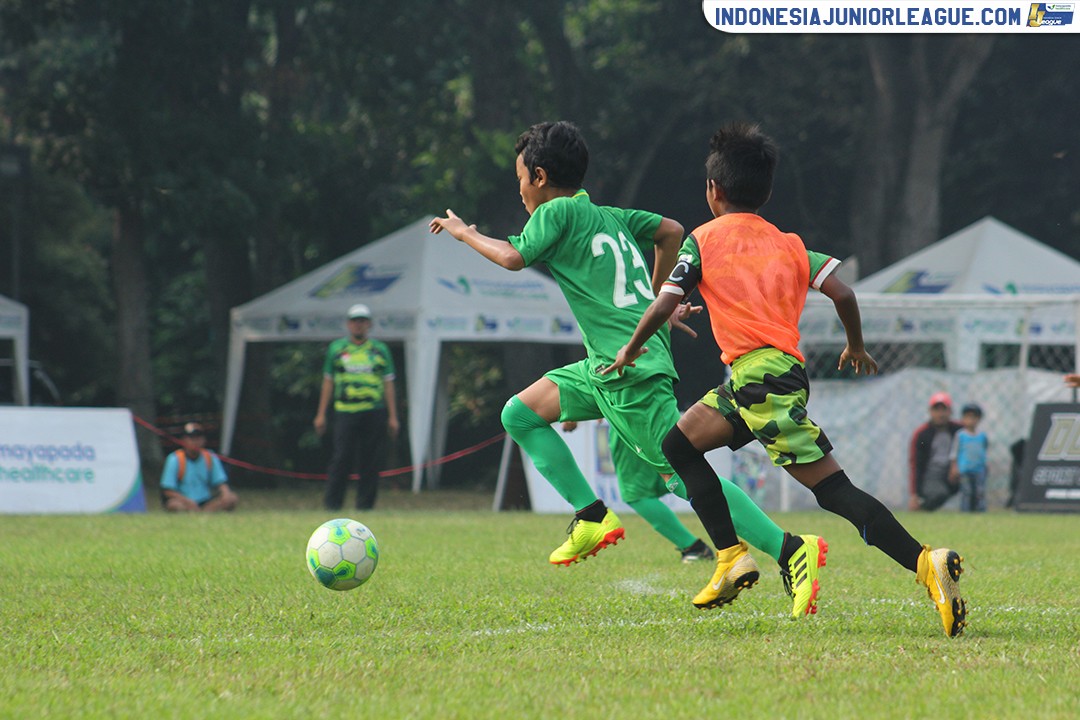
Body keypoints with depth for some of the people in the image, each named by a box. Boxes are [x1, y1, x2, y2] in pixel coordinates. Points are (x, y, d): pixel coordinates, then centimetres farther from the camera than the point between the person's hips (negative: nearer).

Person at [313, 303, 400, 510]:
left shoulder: (380, 350, 11)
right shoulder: (336, 348, 11)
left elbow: (388, 385, 11)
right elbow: (328, 382, 14)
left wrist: (393, 417, 6)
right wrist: (321, 414, 10)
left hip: (374, 414, 1)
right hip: (345, 413, -1)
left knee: (371, 462, -1)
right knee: (341, 459, -9)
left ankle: (365, 505, 6)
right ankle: (332, 503, -6)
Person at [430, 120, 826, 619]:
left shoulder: (557, 211, -3)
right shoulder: (609, 216, 20)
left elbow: (513, 258, -13)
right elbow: (671, 231, 26)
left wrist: (466, 233, 4)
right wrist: (657, 303, 32)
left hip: (632, 369, -9)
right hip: (607, 366, 9)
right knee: (520, 413, 13)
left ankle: (792, 551, -16)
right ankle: (593, 518, 9)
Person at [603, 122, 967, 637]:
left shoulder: (703, 240, 5)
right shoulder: (789, 244, 17)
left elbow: (663, 306, 1)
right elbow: (842, 293, 7)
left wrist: (631, 350, 18)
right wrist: (856, 348, 23)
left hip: (759, 374, -7)